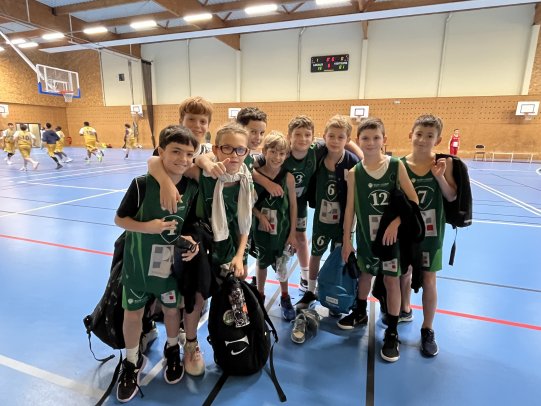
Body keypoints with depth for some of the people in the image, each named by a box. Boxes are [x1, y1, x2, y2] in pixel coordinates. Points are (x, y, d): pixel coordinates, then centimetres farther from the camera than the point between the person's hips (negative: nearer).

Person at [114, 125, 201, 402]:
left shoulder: (192, 188, -11)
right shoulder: (142, 184, -21)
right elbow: (119, 219, -11)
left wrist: (190, 241, -15)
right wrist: (147, 227, -27)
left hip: (171, 261, 2)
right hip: (138, 262, -2)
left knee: (171, 309, 18)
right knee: (132, 314, 13)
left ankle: (172, 350, 48)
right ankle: (132, 361, 41)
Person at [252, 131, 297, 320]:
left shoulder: (288, 177, -11)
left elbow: (293, 205, -5)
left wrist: (292, 233, -4)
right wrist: (260, 215, -19)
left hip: (282, 230, -1)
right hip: (262, 229, 1)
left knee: (281, 265, 12)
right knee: (262, 263, 19)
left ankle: (285, 298, 37)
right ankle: (260, 295, 41)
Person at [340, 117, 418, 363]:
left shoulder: (396, 165, -9)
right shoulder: (354, 173, -7)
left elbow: (413, 199, -7)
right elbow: (350, 207, -3)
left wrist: (396, 222, -17)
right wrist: (346, 239, -2)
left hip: (391, 232, -1)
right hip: (366, 232, 2)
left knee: (391, 279, 4)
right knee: (365, 273, 18)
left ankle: (392, 332, 20)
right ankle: (359, 313, 42)